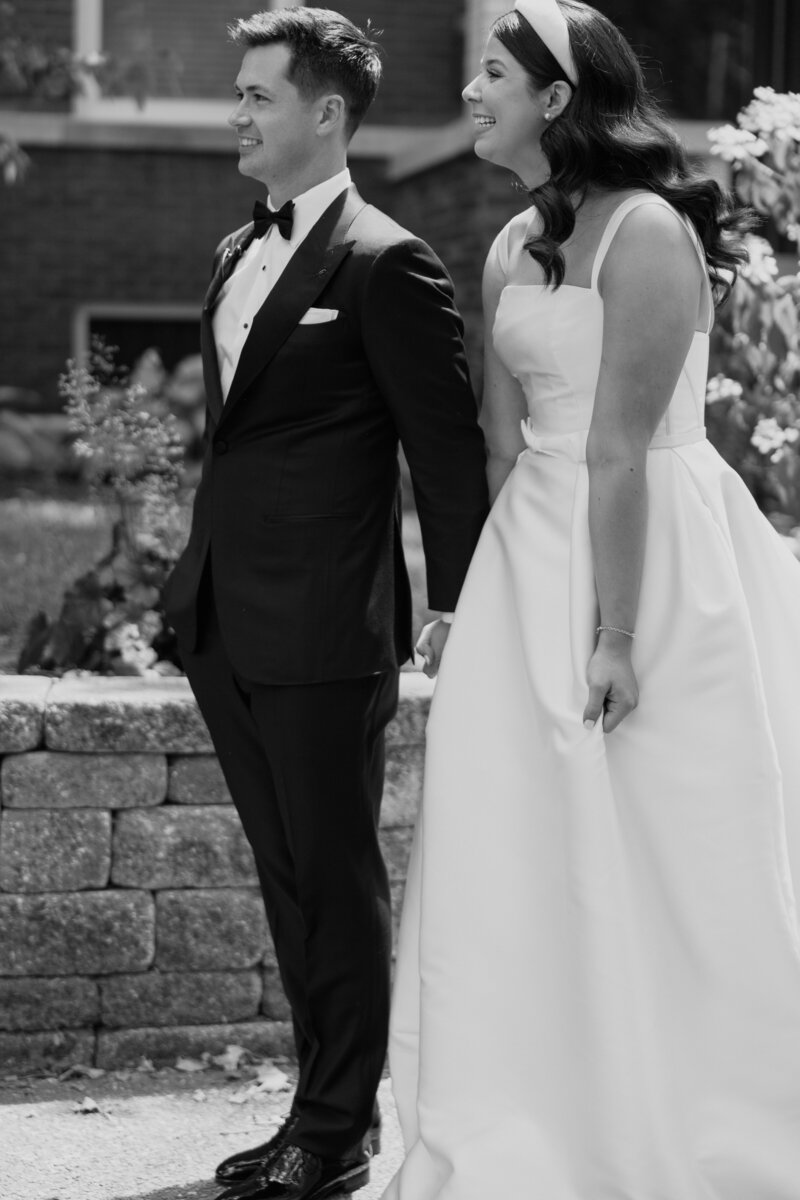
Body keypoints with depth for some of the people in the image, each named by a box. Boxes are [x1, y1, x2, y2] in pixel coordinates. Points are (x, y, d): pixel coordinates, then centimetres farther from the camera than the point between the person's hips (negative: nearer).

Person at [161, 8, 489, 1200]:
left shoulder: (384, 262, -11)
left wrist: (459, 607, -9)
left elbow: (447, 442, -10)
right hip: (227, 623, 8)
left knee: (338, 874, 1)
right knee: (287, 873, 14)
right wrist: (201, 576, 19)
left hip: (323, 625, -8)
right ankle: (322, 1103, 24)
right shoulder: (236, 255, 15)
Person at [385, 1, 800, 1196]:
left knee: (661, 866, 1)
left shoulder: (646, 233, -15)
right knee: (524, 864, 8)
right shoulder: (511, 251, 10)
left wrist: (613, 635, -21)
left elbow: (620, 449, -20)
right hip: (534, 558, 8)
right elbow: (507, 439, 11)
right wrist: (485, 596, 8)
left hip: (651, 560, -8)